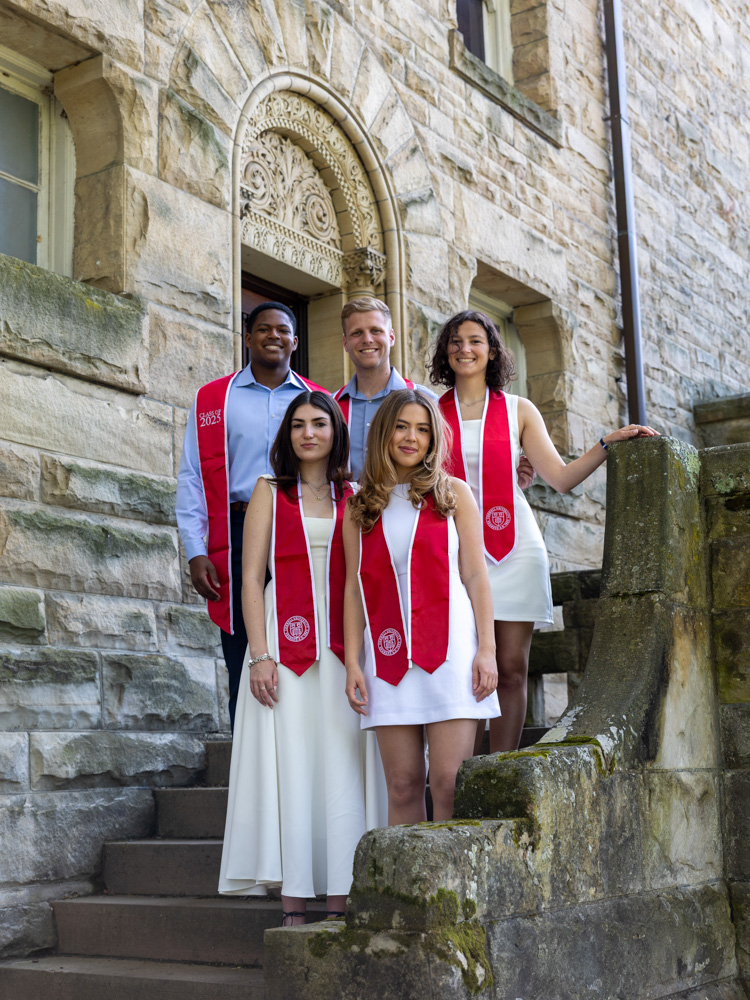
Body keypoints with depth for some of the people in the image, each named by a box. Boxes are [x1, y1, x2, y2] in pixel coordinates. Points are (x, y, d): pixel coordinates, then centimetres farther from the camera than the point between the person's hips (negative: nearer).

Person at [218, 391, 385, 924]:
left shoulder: (355, 498, 14)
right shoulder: (270, 493, 10)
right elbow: (251, 577, 3)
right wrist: (260, 654, -8)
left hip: (343, 648, 1)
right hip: (284, 642, -1)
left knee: (343, 768, -3)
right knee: (288, 766, -4)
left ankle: (341, 907, 1)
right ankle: (293, 908, -1)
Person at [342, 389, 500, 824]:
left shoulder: (454, 493, 10)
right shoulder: (360, 508, 14)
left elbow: (476, 576, 5)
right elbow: (354, 589, 12)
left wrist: (487, 648, -3)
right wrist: (352, 662, 3)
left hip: (449, 646, -2)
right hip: (389, 653, 2)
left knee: (449, 784, -8)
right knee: (402, 786, 1)